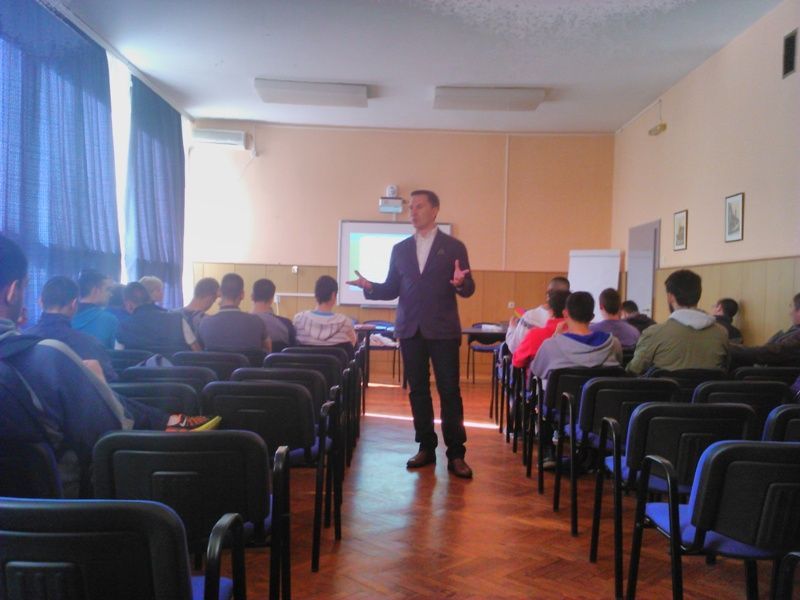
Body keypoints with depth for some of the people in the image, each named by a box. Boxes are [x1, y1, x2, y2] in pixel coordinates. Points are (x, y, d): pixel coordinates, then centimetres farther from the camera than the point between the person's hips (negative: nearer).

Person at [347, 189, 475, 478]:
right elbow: (392, 289, 11)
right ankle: (426, 447, 18)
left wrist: (460, 283, -25)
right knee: (417, 390, 8)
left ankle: (456, 453, 4)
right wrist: (370, 286, -8)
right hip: (410, 329, 4)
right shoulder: (400, 249, 11)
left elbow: (469, 290, -2)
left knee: (449, 390, -2)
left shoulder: (453, 247, 1)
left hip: (442, 330, -3)